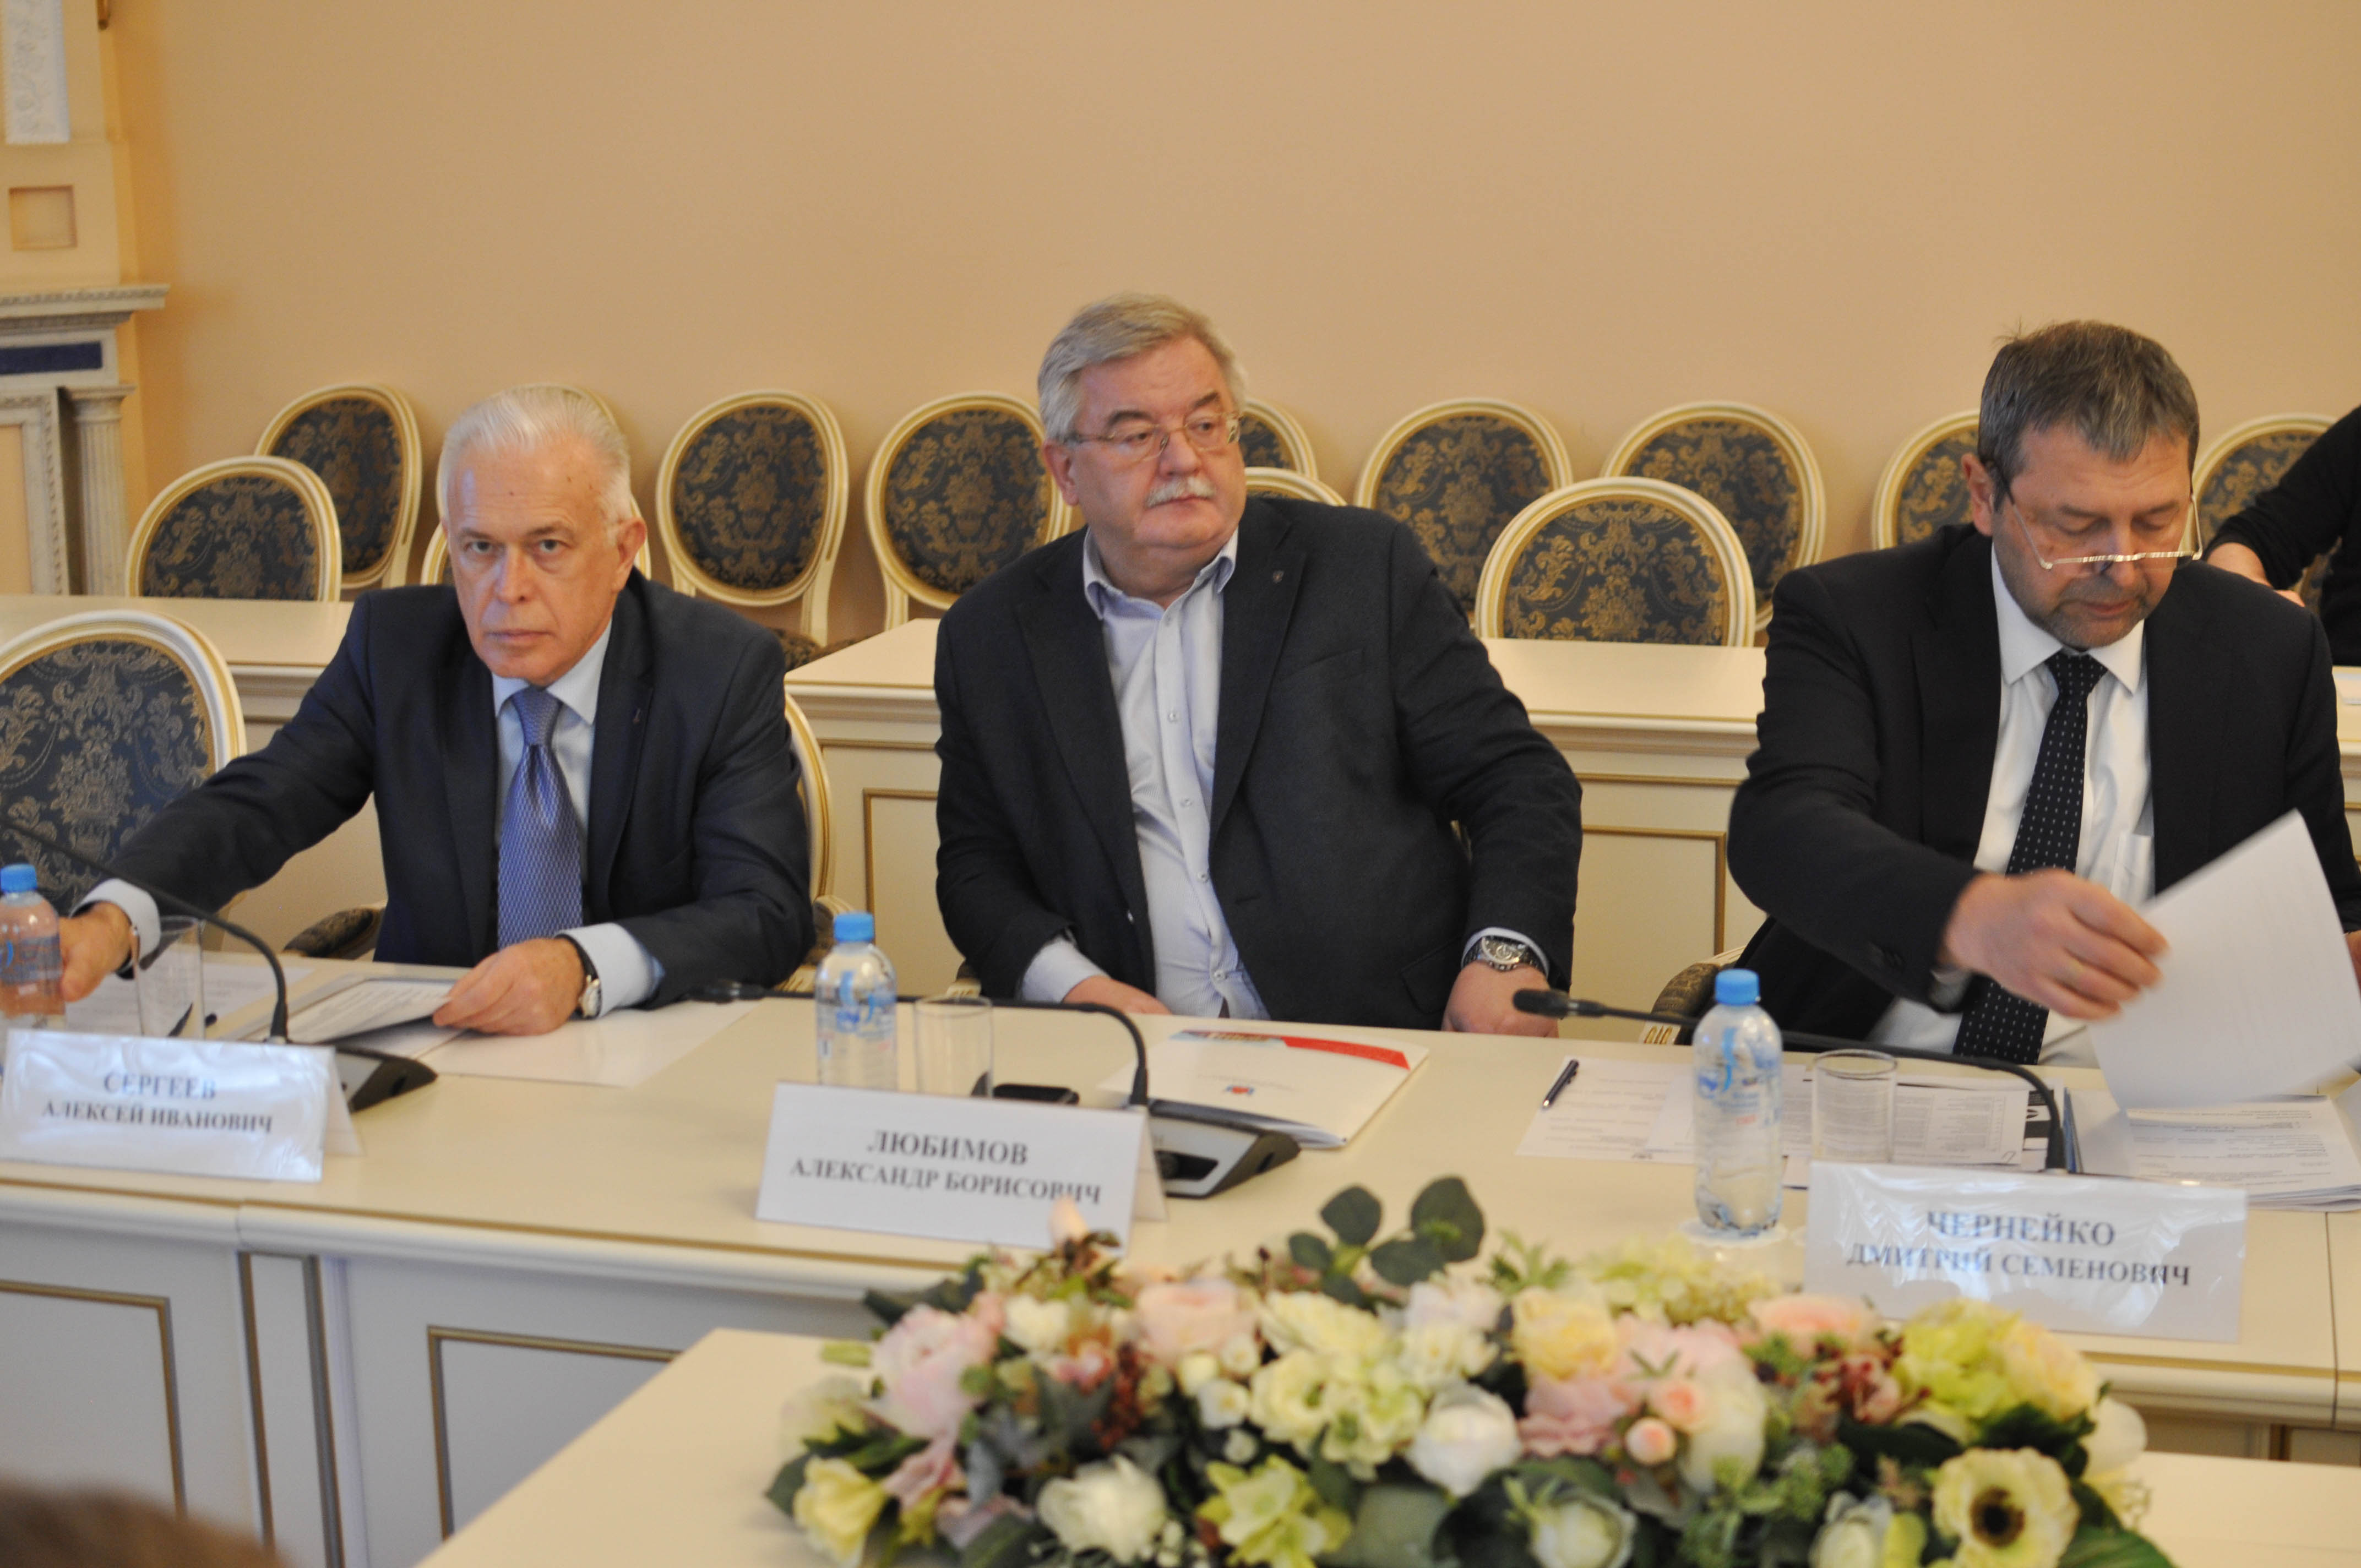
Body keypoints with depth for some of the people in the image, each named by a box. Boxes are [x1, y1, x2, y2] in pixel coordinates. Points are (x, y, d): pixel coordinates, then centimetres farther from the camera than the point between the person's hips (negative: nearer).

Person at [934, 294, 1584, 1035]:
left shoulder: (1366, 567, 8)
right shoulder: (990, 635, 13)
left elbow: (1519, 780, 8)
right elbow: (976, 864, 16)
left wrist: (1506, 955, -10)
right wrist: (1068, 983, -5)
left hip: (1378, 1050, -1)